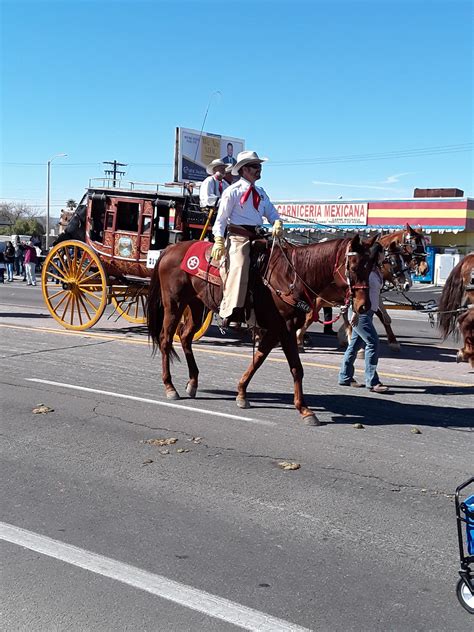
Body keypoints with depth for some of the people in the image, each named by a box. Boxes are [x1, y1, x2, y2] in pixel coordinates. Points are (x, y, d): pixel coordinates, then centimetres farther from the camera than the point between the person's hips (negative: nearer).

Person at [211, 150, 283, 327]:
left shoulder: (260, 192, 19)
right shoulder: (233, 191, -1)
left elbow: (271, 212, 17)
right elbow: (221, 217, -3)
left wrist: (277, 223, -7)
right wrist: (219, 241, -13)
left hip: (257, 236, 8)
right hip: (238, 235, -7)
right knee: (238, 268, -25)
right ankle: (230, 313, -27)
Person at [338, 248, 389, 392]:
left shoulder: (377, 271, 15)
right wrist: (355, 312, -24)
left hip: (368, 312, 10)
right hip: (360, 312, -10)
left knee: (356, 343, 13)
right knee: (373, 342, -12)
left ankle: (345, 378, 21)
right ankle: (372, 382, -10)